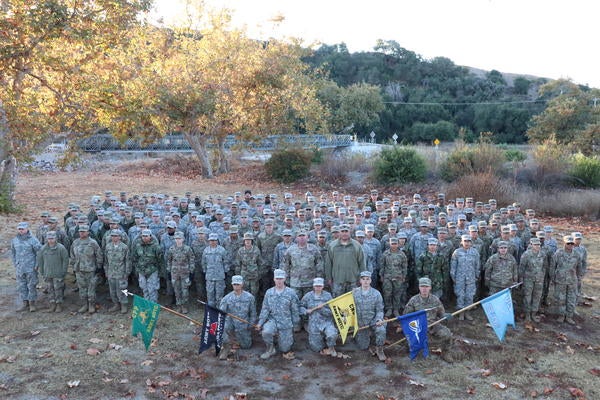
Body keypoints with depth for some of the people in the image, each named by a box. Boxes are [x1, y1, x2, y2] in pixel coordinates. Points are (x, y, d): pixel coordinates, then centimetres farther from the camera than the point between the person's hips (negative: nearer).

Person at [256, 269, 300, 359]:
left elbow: (295, 310, 0)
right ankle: (270, 349, -3)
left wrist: (295, 324, 5)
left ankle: (288, 339, 40)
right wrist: (260, 322, -8)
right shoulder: (269, 293, 0)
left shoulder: (291, 293, -7)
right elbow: (265, 309, 1)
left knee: (284, 349, 4)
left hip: (286, 323, -1)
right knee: (266, 332, -33)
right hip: (273, 320, 1)